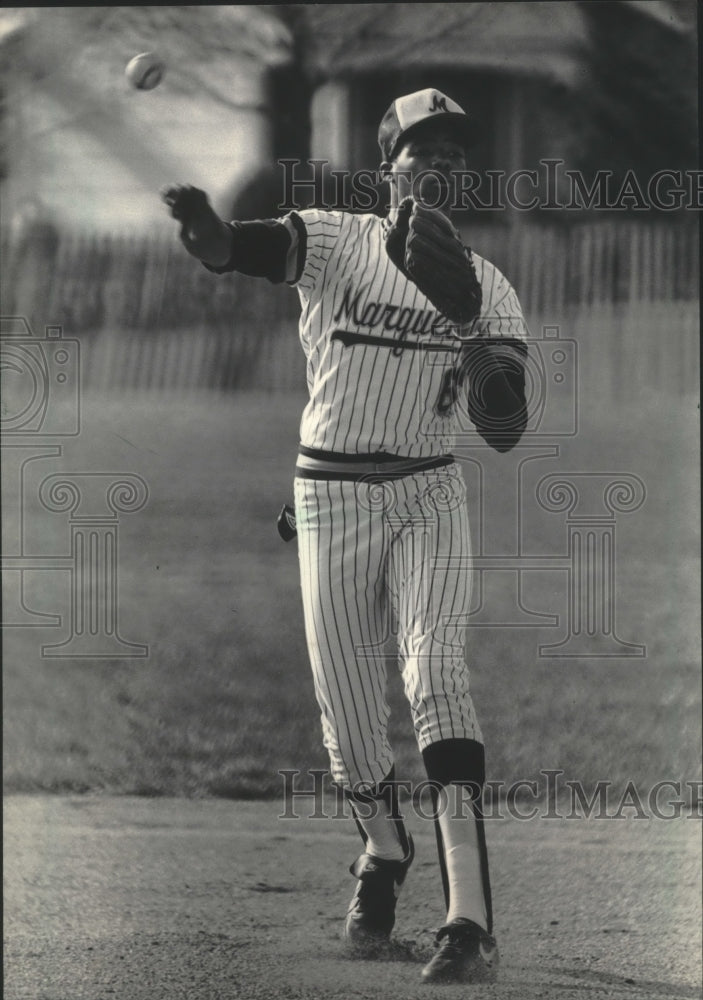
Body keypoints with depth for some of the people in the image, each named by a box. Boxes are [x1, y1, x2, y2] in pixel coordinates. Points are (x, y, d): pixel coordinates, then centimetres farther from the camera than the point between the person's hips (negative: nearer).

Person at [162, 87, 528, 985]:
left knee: (435, 675, -20)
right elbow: (234, 249, -25)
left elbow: (505, 433, -1)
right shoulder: (335, 243, -4)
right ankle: (383, 855, 38)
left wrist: (490, 379, -24)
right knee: (348, 710, 4)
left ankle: (470, 918, -29)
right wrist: (200, 222, -49)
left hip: (428, 494, 0)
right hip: (332, 495, 0)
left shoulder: (485, 287, 2)